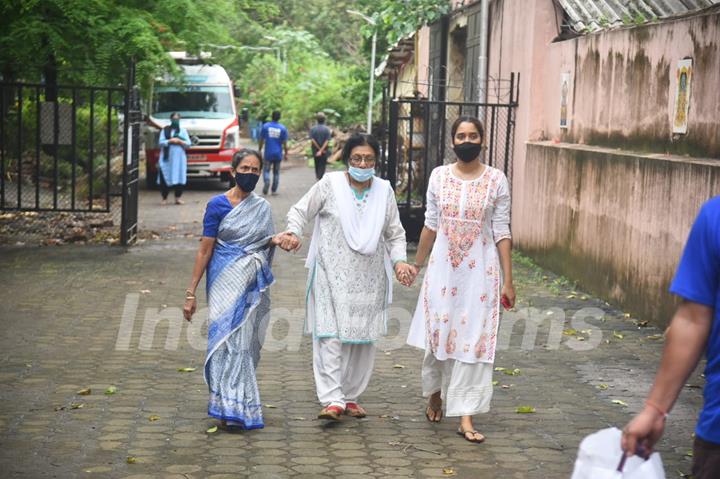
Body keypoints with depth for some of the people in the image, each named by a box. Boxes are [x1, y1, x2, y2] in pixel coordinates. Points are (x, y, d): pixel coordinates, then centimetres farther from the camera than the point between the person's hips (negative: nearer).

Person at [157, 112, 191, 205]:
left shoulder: (183, 130, 14)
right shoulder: (165, 130, 11)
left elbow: (188, 144, 7)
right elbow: (161, 142, 0)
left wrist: (179, 141, -8)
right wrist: (170, 141, -11)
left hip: (179, 159, 1)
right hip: (166, 159, -1)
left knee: (179, 178, -5)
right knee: (165, 178, -5)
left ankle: (177, 198, 4)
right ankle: (164, 198, 3)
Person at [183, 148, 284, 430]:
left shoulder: (263, 208, 10)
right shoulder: (218, 205, -4)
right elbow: (205, 250, -4)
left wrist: (275, 240, -3)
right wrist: (191, 292, -6)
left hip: (254, 285, 5)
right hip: (226, 283, -4)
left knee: (246, 343, 6)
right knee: (229, 340, -11)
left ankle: (233, 408, 18)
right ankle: (231, 409, -8)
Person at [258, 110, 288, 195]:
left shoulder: (265, 126, -3)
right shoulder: (283, 128, -3)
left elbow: (261, 140, 1)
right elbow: (284, 143, -2)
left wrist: (259, 150, 12)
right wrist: (286, 154, 8)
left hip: (268, 153, -1)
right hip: (278, 153, 1)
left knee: (266, 170, 5)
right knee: (276, 172, 11)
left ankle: (266, 182, -24)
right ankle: (274, 190, 12)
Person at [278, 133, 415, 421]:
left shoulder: (384, 190, 9)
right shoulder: (329, 184, -2)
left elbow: (394, 234, 15)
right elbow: (300, 211, 4)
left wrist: (399, 260, -2)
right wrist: (293, 233, -16)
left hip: (369, 278, 4)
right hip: (333, 275, -4)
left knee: (363, 338, 8)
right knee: (330, 335, -12)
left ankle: (350, 397, 20)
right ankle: (332, 400, -12)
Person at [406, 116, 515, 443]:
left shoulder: (496, 180, -3)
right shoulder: (439, 176, 2)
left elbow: (502, 232, -3)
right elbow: (430, 225, 11)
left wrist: (508, 280, -5)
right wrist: (417, 264, 16)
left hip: (480, 270, -2)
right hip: (443, 267, 2)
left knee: (474, 339, -3)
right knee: (438, 332, 9)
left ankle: (466, 416, 0)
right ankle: (435, 394, 35)